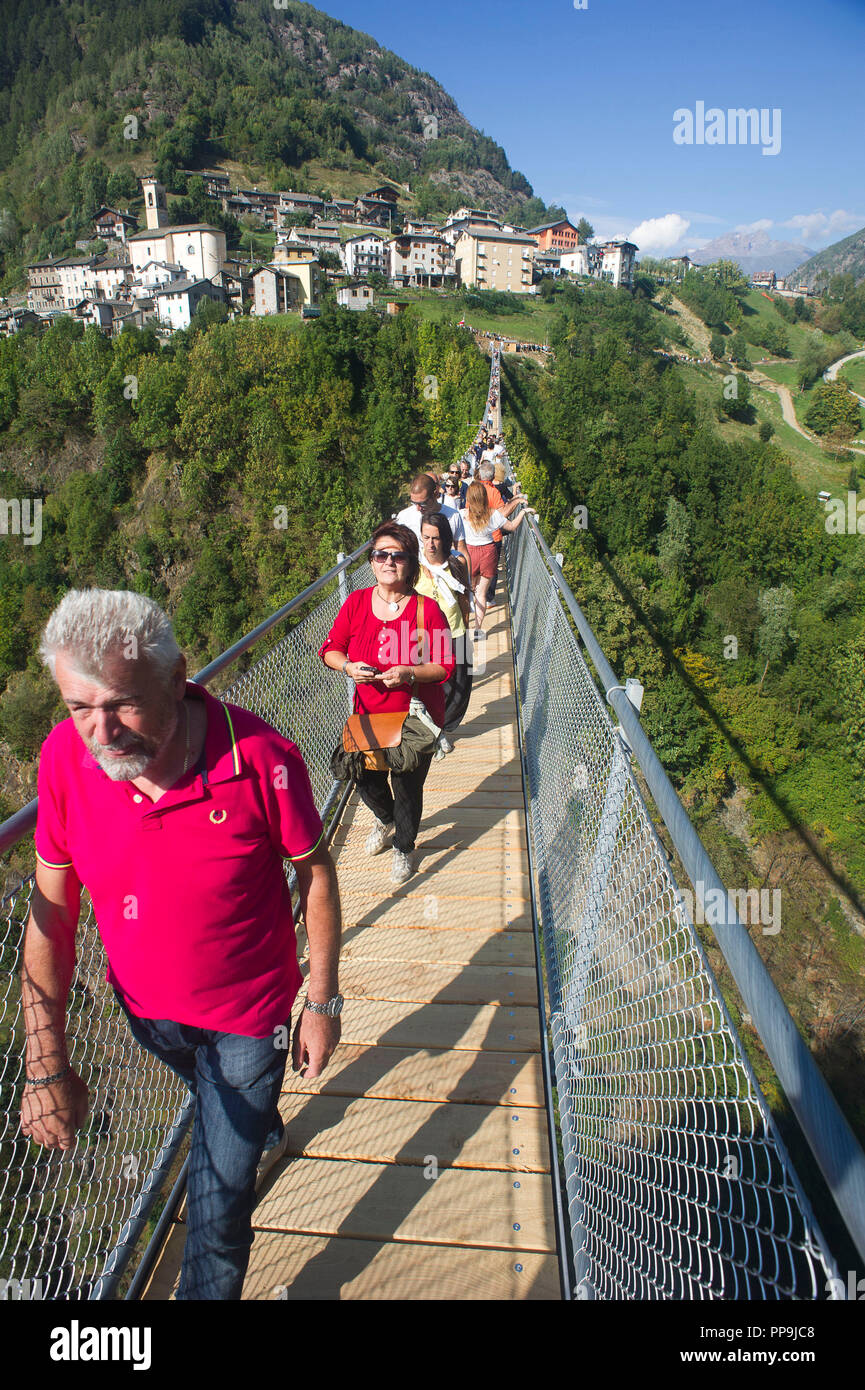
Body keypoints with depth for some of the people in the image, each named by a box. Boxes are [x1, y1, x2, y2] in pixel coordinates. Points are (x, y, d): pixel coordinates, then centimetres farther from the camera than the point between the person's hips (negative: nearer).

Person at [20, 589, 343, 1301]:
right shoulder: (65, 756, -21)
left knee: (219, 1194, 11)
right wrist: (47, 1062, -14)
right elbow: (51, 910, -12)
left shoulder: (260, 757, -31)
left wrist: (324, 1003, -9)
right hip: (145, 1004, 5)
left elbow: (316, 872, -16)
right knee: (223, 1106, 35)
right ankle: (268, 1136, 70)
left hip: (249, 1011, -4)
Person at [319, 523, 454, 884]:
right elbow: (330, 649, 4)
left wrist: (408, 673, -26)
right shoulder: (356, 603, -5)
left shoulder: (427, 609, -13)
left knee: (408, 788, 9)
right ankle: (385, 819, 55)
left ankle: (403, 848, 40)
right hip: (368, 715, 3)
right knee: (367, 783, 16)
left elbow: (445, 666, -11)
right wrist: (348, 666, -17)